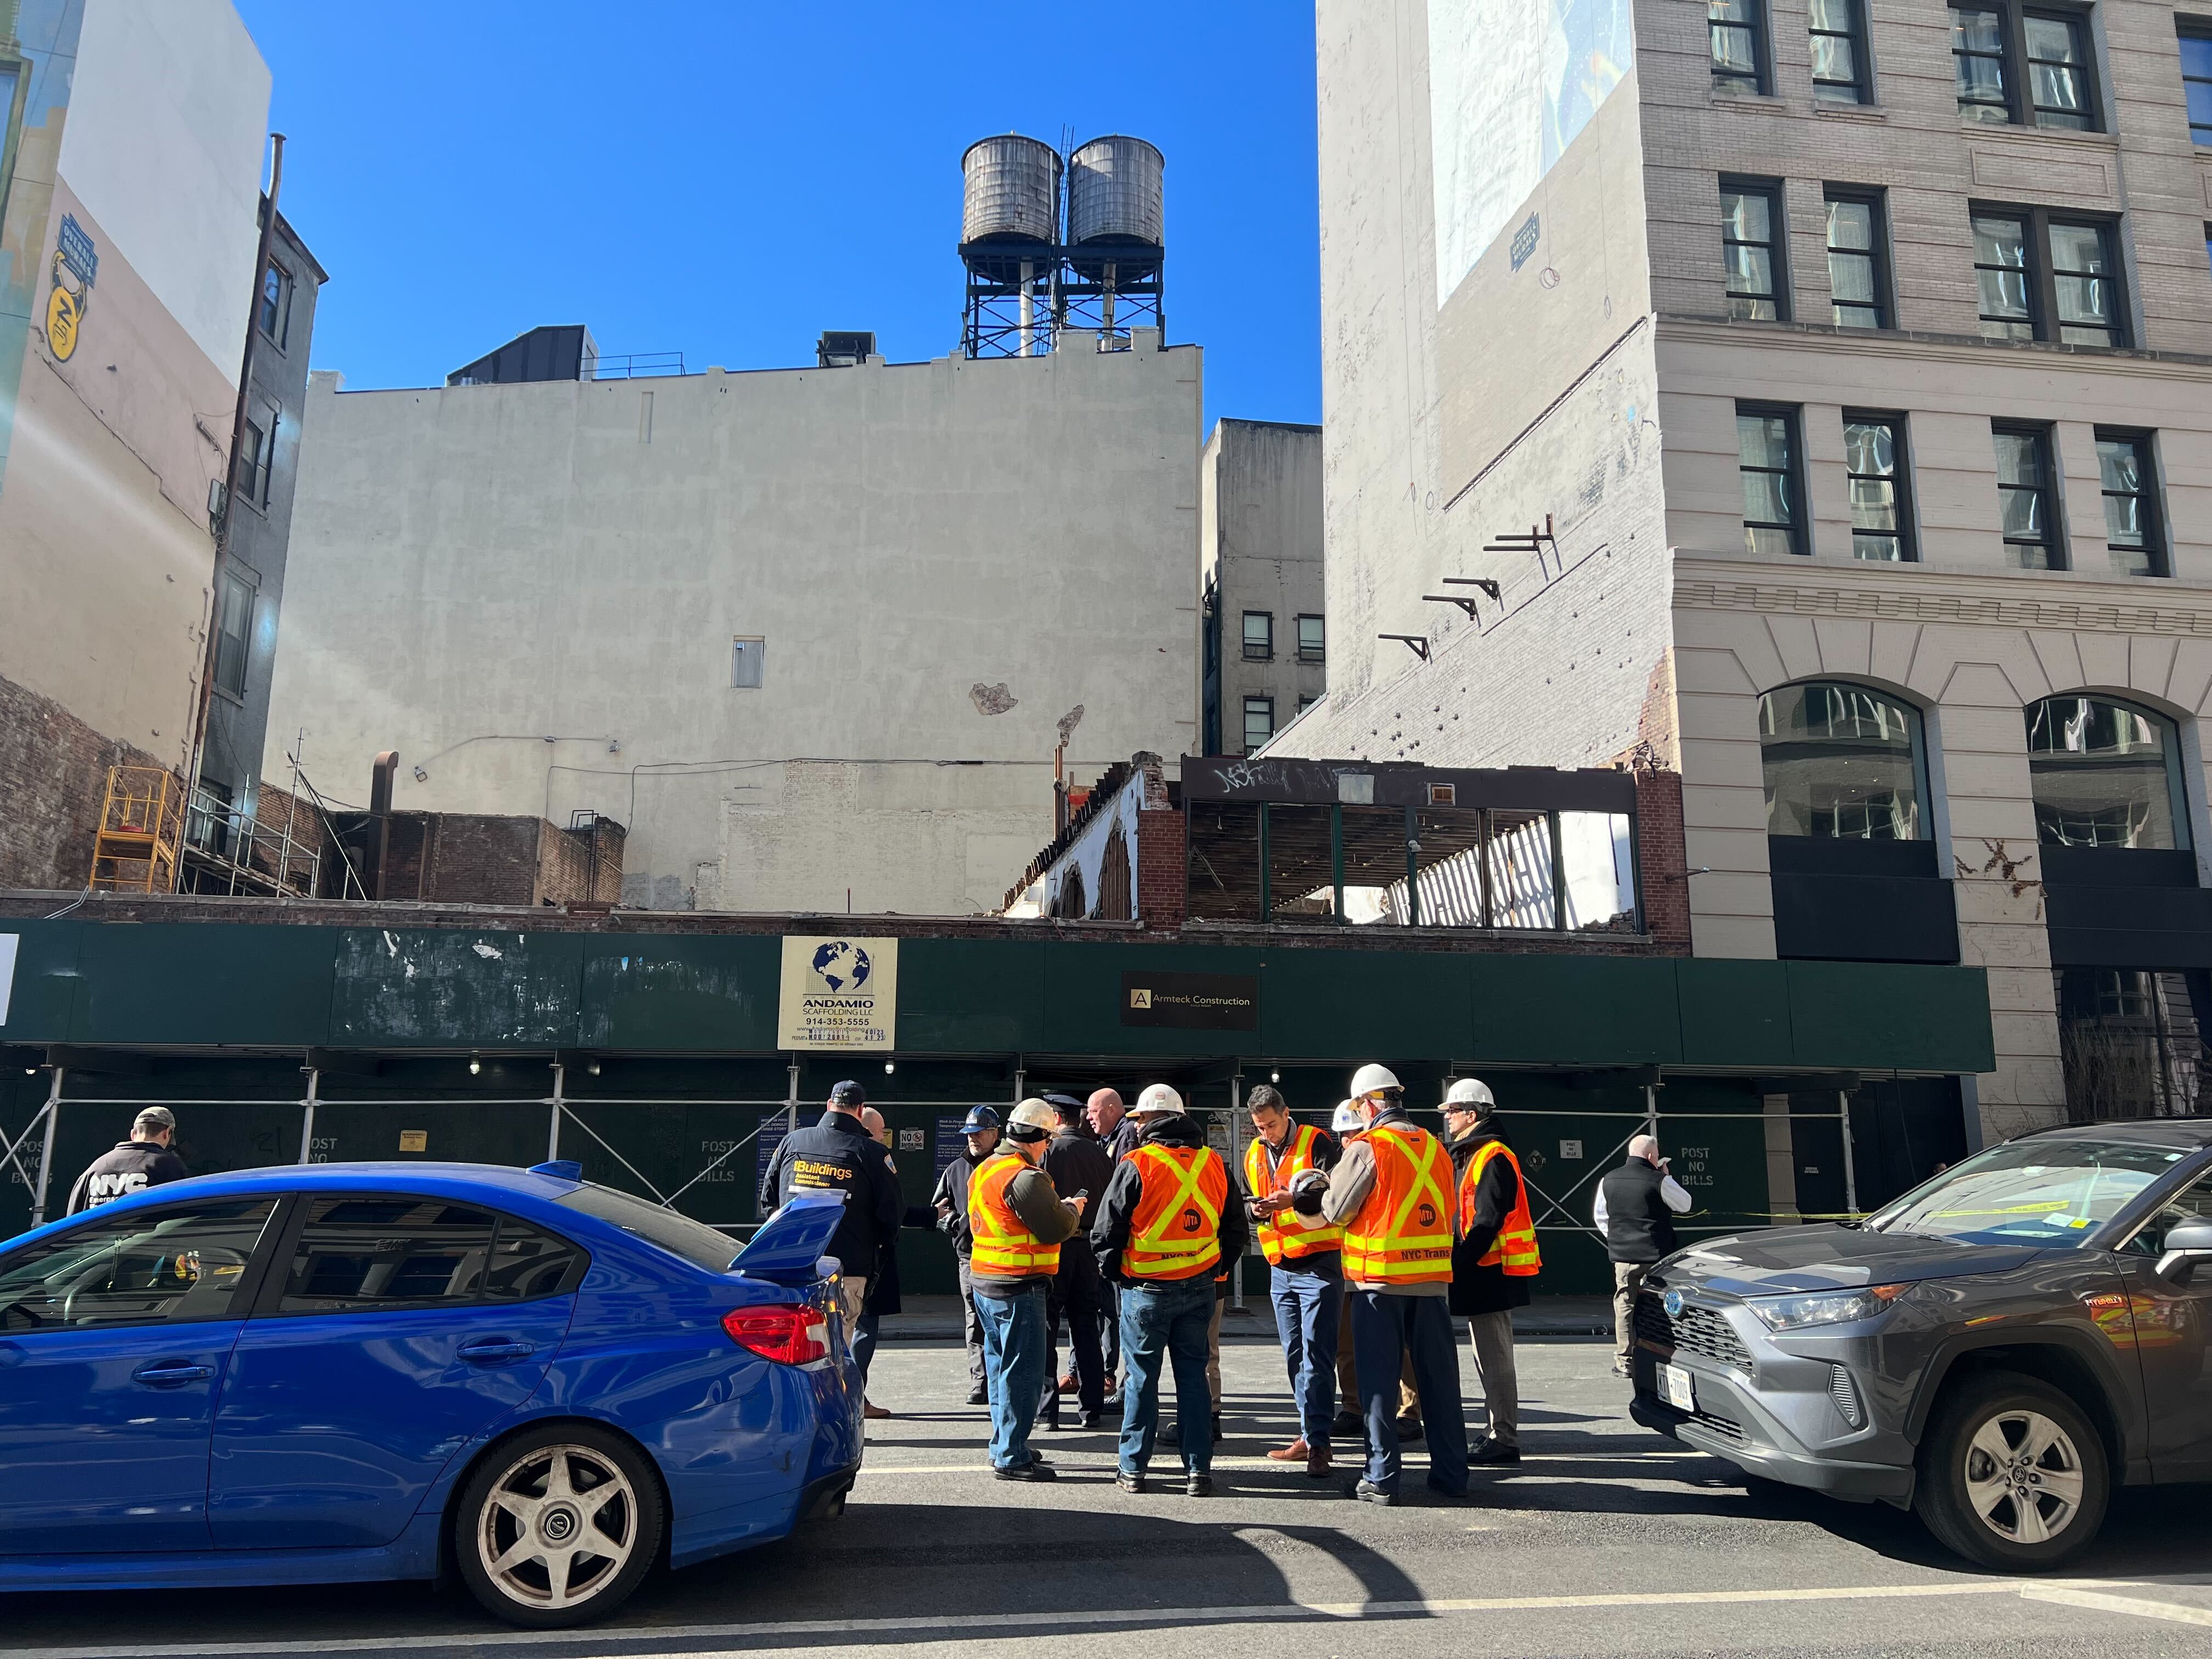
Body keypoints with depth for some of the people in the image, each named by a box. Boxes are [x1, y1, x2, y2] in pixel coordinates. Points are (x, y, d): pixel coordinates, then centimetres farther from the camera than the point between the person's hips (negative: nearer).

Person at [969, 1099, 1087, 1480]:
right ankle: (1012, 1458, 2)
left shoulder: (984, 1170, 12)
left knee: (1000, 1364, 18)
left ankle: (1002, 1446, 26)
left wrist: (1060, 1209, 18)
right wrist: (1073, 1210, 3)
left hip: (986, 1282, 10)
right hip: (1019, 1287, -10)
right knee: (1022, 1370, -2)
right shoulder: (1026, 1177, -19)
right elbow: (1056, 1228, -19)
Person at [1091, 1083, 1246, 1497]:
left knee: (1142, 1377, 7)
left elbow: (1106, 1230, -8)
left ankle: (1133, 1469, 15)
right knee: (1193, 1374, 12)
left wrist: (1113, 1272, 7)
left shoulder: (1136, 1164, -12)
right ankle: (1198, 1470, 13)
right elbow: (1235, 1227, 10)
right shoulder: (1214, 1163, 3)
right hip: (1199, 1288, 4)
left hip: (1147, 1289, -4)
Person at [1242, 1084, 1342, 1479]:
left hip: (1319, 1264, -7)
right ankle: (1309, 1435, 20)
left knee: (1316, 1356, -8)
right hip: (1280, 1267, 7)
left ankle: (1318, 1442, -5)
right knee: (1294, 1356, 11)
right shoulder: (1254, 1154, 11)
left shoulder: (1316, 1143, -8)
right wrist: (1257, 1210, -8)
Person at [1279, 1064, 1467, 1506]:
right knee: (1439, 1378, 12)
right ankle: (1451, 1473, 19)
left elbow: (1336, 1210, -7)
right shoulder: (1435, 1147, 8)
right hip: (1433, 1279, 5)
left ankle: (1381, 1479, 6)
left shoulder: (1367, 1147, -10)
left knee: (1378, 1381, 3)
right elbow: (1445, 1211, 15)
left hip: (1379, 1278, -5)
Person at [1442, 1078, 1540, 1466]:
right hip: (1482, 1272, 11)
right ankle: (1500, 1434, 24)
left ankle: (1505, 1441, -1)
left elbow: (1487, 1222, -21)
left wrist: (1458, 1263, -21)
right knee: (1490, 1357, 16)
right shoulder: (1471, 1155, 18)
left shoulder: (1493, 1159, -15)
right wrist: (1460, 1262, 13)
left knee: (1495, 1358, -6)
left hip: (1490, 1273, -11)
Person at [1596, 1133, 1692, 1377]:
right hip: (1655, 1255, -3)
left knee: (1624, 1306, 7)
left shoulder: (1609, 1180, 6)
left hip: (1622, 1256, 3)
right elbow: (1685, 1204, 5)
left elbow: (1599, 1215, 13)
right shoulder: (1660, 1181, -9)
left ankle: (1624, 1361, 7)